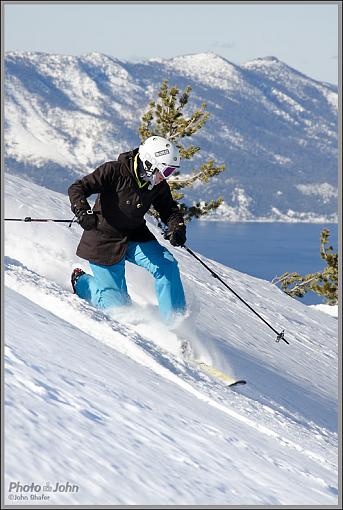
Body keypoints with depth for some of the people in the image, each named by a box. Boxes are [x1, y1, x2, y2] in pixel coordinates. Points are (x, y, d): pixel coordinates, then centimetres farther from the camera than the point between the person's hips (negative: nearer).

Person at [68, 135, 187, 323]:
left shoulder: (159, 187, -8)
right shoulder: (115, 171, -24)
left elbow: (169, 210, 5)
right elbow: (77, 188, -23)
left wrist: (177, 227, -17)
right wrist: (83, 212, -41)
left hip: (135, 237, 5)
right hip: (104, 241, -5)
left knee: (167, 264, -19)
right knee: (117, 303, -2)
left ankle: (174, 319, -8)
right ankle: (81, 282, 25)